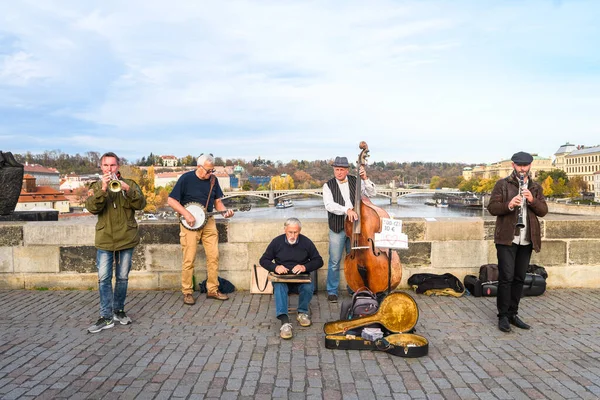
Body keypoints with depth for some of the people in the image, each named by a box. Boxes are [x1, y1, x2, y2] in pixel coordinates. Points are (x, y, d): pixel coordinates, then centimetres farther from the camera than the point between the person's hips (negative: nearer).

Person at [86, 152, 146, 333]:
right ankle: (106, 317, 2)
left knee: (122, 278, 9)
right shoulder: (96, 187, 6)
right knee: (104, 279, -4)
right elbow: (92, 208, -11)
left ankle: (119, 310, 24)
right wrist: (103, 189, -23)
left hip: (126, 239, 0)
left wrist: (127, 190, -23)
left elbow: (141, 204, -9)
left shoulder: (129, 184, 5)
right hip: (104, 240, 0)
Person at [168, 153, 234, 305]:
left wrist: (224, 211, -6)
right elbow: (171, 200, -8)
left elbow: (217, 201, 14)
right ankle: (187, 293, 11)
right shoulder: (186, 178, -9)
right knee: (189, 259, -3)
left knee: (213, 256, 3)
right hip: (190, 223, -5)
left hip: (208, 221, 5)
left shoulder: (213, 180, 6)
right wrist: (186, 214, -18)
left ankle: (212, 290, 15)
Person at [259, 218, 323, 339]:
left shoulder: (306, 242, 0)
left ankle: (302, 313, -5)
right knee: (279, 287, -35)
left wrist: (305, 267, -15)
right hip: (281, 278, 0)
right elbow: (263, 260, 6)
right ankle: (285, 322, -43)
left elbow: (319, 261, 4)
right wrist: (275, 267, -14)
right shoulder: (277, 242, 1)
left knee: (308, 287, -33)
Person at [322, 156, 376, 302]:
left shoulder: (355, 181, 4)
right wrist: (347, 210, -33)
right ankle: (332, 291, 17)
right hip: (337, 229, -3)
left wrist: (365, 179, -16)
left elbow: (372, 193, -1)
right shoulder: (328, 185, -5)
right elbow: (329, 205, -19)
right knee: (334, 261, 3)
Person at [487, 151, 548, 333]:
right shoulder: (502, 184, 1)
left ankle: (513, 313, 21)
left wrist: (532, 200, -15)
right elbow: (492, 208, -6)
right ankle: (503, 316, 5)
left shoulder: (536, 188, 13)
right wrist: (509, 205, -23)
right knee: (506, 277, -4)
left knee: (519, 278, 10)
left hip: (527, 240, 4)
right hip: (507, 238, -4)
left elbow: (543, 210, 4)